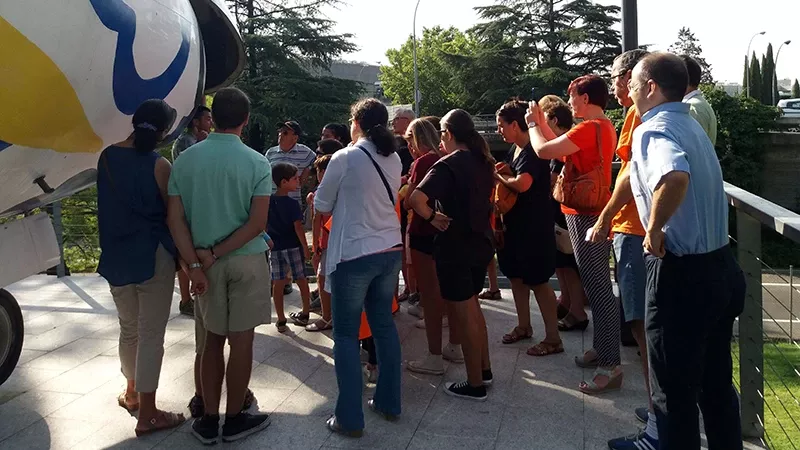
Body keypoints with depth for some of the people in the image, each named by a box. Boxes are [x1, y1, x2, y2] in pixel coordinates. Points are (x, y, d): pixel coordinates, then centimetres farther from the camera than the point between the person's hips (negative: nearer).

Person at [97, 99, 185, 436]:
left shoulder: (107, 157, 2)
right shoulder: (158, 166, -13)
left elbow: (112, 203, 12)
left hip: (115, 257, 6)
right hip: (153, 257, -6)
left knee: (128, 329, 21)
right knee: (151, 334, 1)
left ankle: (132, 392, 39)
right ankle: (147, 414, 7)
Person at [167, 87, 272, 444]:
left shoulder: (185, 160, 0)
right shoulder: (257, 163, -8)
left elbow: (175, 219, -6)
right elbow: (257, 223, -15)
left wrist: (194, 265, -9)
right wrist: (214, 252, -11)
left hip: (205, 264, 3)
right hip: (246, 260, -3)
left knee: (211, 341, 14)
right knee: (240, 341, 7)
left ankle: (209, 421, 21)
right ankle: (234, 420, 18)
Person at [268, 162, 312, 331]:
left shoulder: (268, 201, 1)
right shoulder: (292, 204, -13)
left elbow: (264, 225, 6)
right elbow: (298, 228, -17)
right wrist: (305, 247, -10)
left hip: (275, 247, 4)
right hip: (294, 246, -3)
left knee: (278, 283, 7)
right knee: (301, 280, 13)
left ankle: (281, 320, 12)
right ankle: (305, 314, 25)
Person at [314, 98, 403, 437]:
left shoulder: (344, 158, -11)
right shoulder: (394, 160, 6)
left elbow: (321, 206, -1)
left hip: (354, 255, -6)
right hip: (390, 252, 6)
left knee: (346, 335, 4)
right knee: (384, 326, 17)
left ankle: (350, 418, 9)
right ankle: (389, 402, 27)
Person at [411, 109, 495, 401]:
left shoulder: (447, 165, -17)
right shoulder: (483, 161, 6)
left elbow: (417, 199, -31)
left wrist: (433, 217, -13)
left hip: (455, 247, -8)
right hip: (481, 243, 8)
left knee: (463, 315, 4)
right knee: (472, 306, 23)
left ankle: (475, 385, 15)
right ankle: (484, 369, 34)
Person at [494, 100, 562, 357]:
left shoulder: (533, 151, -19)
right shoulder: (515, 149, 10)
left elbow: (522, 184, -33)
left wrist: (499, 177, -16)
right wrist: (502, 171, -4)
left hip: (534, 226, -9)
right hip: (515, 223, 9)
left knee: (538, 281, -3)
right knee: (516, 276, 16)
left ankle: (553, 339, 8)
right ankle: (524, 326, 32)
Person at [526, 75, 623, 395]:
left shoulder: (589, 128, -18)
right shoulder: (603, 127, 14)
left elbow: (543, 151, -19)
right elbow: (563, 152, 18)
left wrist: (532, 125, 0)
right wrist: (541, 124, 15)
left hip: (586, 216, -11)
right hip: (591, 213, 11)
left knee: (598, 288, -8)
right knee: (596, 285, 17)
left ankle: (610, 366, -2)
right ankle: (602, 348, 29)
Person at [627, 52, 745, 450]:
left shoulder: (653, 129, -16)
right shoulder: (691, 124, 12)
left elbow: (674, 178, -38)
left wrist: (655, 227, -25)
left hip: (682, 275, -9)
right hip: (721, 267, 9)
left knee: (674, 392, 6)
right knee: (716, 383, 21)